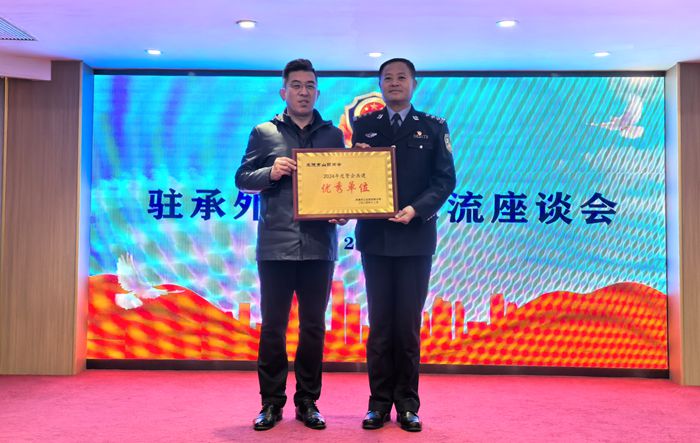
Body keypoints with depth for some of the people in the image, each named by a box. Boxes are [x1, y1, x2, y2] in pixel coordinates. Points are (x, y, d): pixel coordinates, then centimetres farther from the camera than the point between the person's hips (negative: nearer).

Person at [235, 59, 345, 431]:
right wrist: (270, 172, -13)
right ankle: (271, 403, 17)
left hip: (319, 245, 2)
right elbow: (242, 178, 5)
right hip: (276, 245, -1)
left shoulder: (333, 135, 12)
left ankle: (307, 402, 19)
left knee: (313, 327, 8)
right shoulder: (264, 132, 8)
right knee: (273, 326, 5)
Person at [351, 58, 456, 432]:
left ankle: (407, 404, 14)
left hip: (416, 237, -1)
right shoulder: (363, 126, 11)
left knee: (408, 324, 4)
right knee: (380, 324, 6)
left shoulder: (434, 128, 8)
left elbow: (445, 179, 0)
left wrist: (417, 209, -15)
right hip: (375, 236, 1)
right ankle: (379, 403, 14)